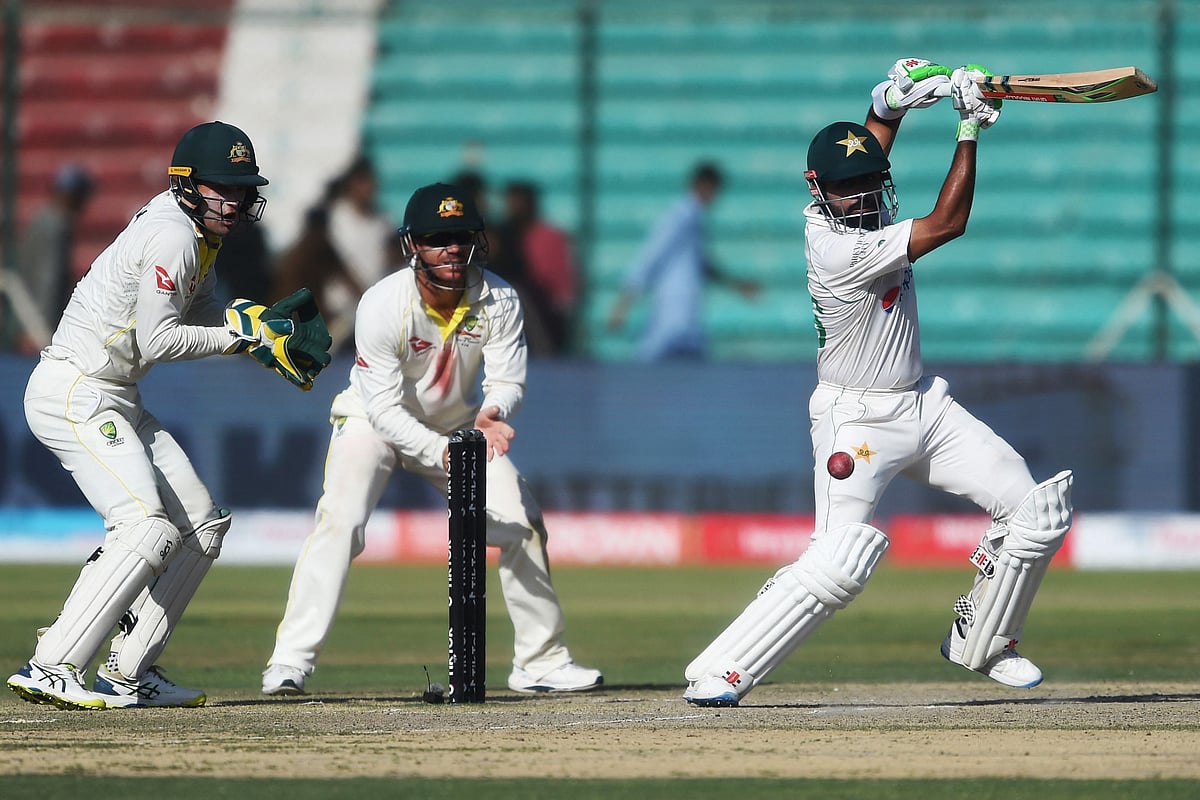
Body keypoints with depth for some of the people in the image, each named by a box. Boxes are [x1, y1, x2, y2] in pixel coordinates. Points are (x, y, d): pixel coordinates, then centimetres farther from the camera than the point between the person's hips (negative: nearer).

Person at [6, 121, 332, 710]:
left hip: (117, 401, 11)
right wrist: (243, 335, -14)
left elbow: (203, 318, 17)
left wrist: (260, 327, -1)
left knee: (201, 523, 11)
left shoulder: (199, 235, 12)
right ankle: (51, 669, -26)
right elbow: (156, 341, -21)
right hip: (74, 394, -11)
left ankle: (128, 673, 10)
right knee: (148, 527, -23)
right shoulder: (171, 237, -19)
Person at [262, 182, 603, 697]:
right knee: (340, 523, -24)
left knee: (523, 523, -3)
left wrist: (493, 413, -43)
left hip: (459, 423, 4)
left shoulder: (497, 301, -20)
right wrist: (442, 453, -44)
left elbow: (507, 381, -18)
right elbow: (384, 408, -30)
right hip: (376, 422, -4)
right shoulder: (382, 305, -30)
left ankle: (541, 660, 13)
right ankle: (290, 663, -22)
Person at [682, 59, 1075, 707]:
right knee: (838, 565, -23)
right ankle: (719, 674, -15)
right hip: (858, 421, -9)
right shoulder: (840, 247, -25)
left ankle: (980, 643, 23)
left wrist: (894, 99, -6)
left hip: (923, 404, 9)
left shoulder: (858, 205, 0)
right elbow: (947, 225, -23)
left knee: (1036, 514, 4)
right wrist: (969, 128, -18)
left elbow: (876, 132, 18)